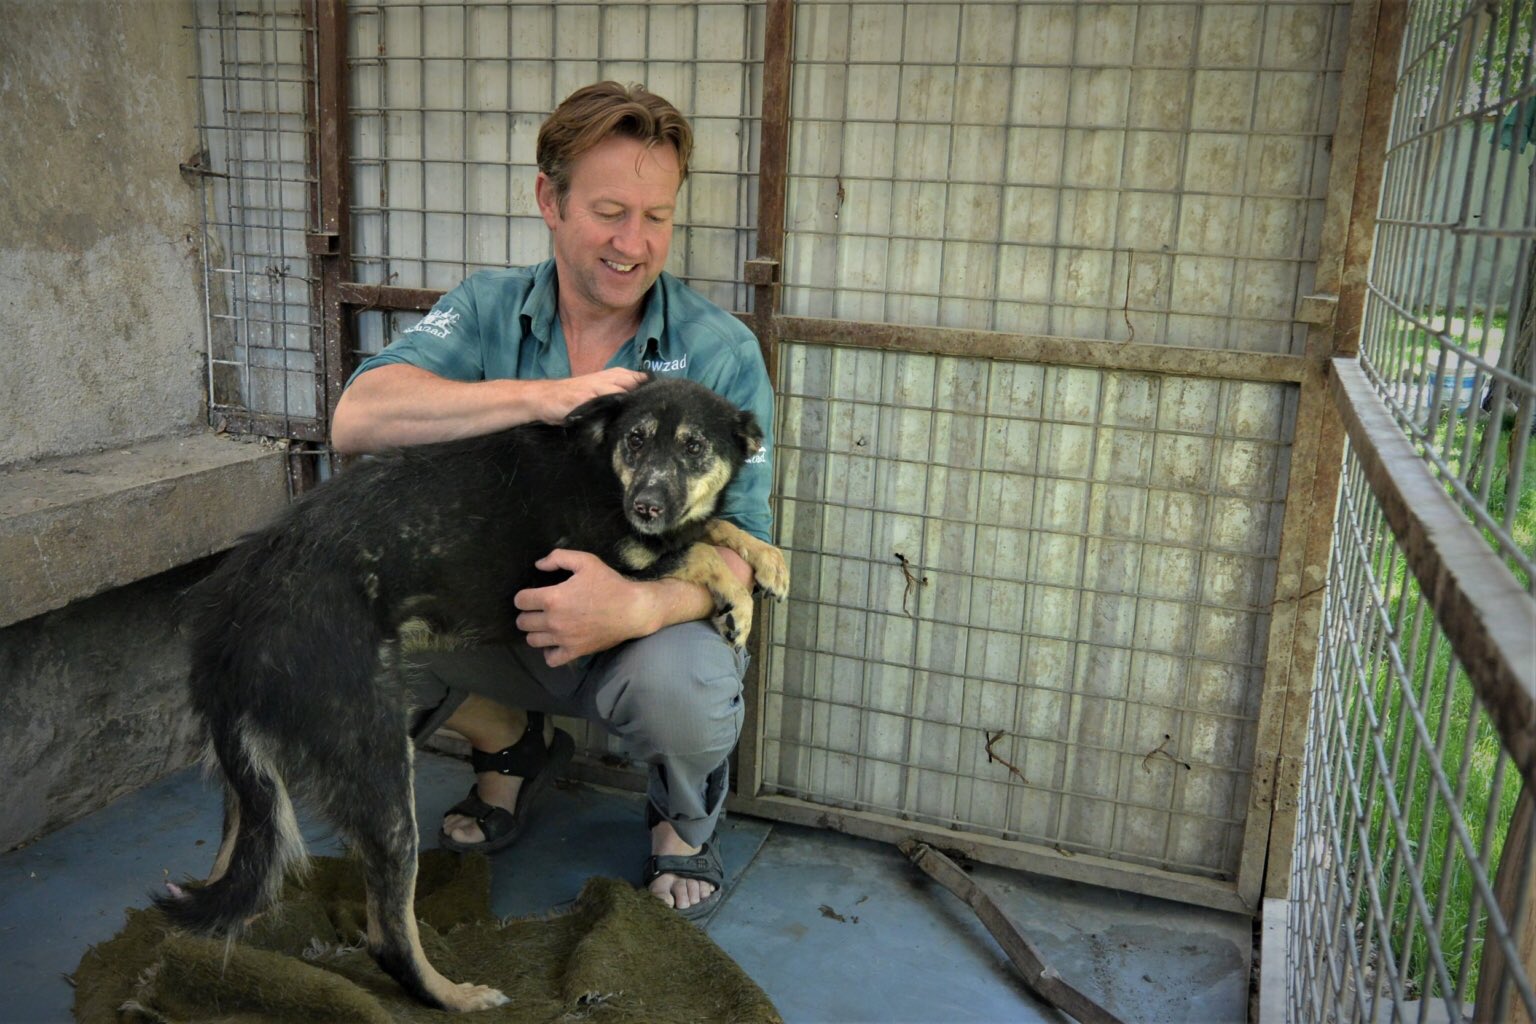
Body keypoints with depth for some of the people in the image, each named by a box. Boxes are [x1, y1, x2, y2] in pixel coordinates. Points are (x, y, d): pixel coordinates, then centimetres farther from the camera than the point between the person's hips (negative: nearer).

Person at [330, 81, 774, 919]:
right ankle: (512, 746, 11)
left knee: (681, 681, -36)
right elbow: (355, 422, -19)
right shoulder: (487, 310, -2)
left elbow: (738, 546, -14)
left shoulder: (721, 352, -8)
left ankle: (685, 821, 5)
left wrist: (637, 606, -37)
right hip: (501, 612, 3)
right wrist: (537, 397, -30)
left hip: (648, 627, -2)